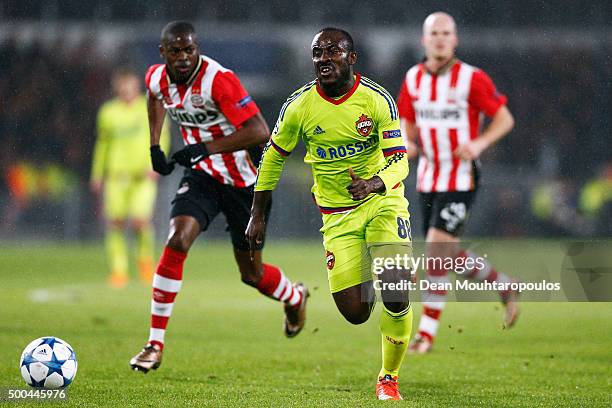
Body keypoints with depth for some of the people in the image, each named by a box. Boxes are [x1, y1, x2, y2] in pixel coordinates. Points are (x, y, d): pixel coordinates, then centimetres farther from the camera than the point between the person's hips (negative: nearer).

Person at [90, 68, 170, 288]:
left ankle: (145, 258, 13)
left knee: (140, 221, -15)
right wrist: (97, 175, 19)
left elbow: (162, 137, 6)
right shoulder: (108, 112, 10)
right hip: (116, 174, 2)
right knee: (115, 223, -6)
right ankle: (118, 270, 4)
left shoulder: (150, 108, 3)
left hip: (143, 176, -2)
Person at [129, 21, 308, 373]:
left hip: (246, 181, -4)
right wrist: (154, 145, 12)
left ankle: (295, 298, 46)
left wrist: (206, 148, -36)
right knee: (177, 242, -20)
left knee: (252, 273, 9)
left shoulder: (218, 80, -28)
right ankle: (155, 345, -16)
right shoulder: (158, 79, -8)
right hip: (203, 175, 4)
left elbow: (260, 132, -32)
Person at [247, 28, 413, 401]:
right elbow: (274, 156, 6)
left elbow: (399, 160, -13)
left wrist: (374, 183, -35)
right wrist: (258, 215, 9)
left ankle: (389, 378, 8)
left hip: (382, 200, -1)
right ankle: (365, 285, 33)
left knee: (397, 299, -17)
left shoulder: (377, 99, -13)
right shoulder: (300, 105, -9)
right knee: (355, 313, -6)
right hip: (338, 215, 1)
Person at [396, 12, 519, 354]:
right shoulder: (413, 79, 4)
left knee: (437, 250, -15)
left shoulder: (472, 78, -11)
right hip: (428, 178, 6)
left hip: (460, 180, -6)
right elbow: (408, 123, 16)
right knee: (446, 256, 11)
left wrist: (480, 143, -23)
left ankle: (428, 330, -6)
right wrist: (408, 144, -7)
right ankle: (504, 285, 35)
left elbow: (505, 118, -7)